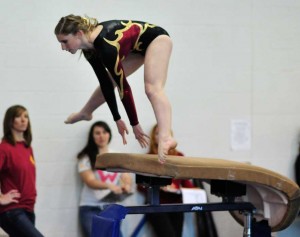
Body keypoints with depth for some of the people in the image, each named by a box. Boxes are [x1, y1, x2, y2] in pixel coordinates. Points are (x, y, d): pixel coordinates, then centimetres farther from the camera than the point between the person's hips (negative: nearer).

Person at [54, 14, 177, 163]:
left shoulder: (105, 45, -36)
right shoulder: (90, 49, -10)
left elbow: (123, 87, -33)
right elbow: (105, 83, -4)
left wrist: (134, 124, -29)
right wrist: (117, 119, -4)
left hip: (156, 38, -9)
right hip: (137, 47, 9)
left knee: (152, 89, -29)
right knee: (108, 81, 20)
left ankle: (166, 137, -47)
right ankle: (85, 112, 47)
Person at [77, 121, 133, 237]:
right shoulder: (86, 157, 0)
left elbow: (126, 177, 2)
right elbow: (90, 181, -13)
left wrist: (127, 186, -23)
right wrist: (110, 186, -32)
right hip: (91, 208, -3)